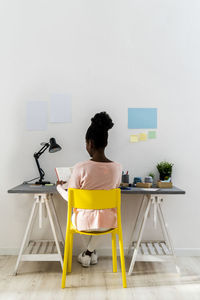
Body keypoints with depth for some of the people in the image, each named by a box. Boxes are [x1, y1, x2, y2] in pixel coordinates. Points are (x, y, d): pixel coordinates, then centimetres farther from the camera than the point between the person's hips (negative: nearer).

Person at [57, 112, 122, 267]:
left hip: (84, 222, -2)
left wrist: (59, 187, 11)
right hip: (108, 222, 2)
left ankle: (88, 253, 45)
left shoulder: (80, 168, -21)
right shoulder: (117, 167, -11)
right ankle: (90, 252, 38)